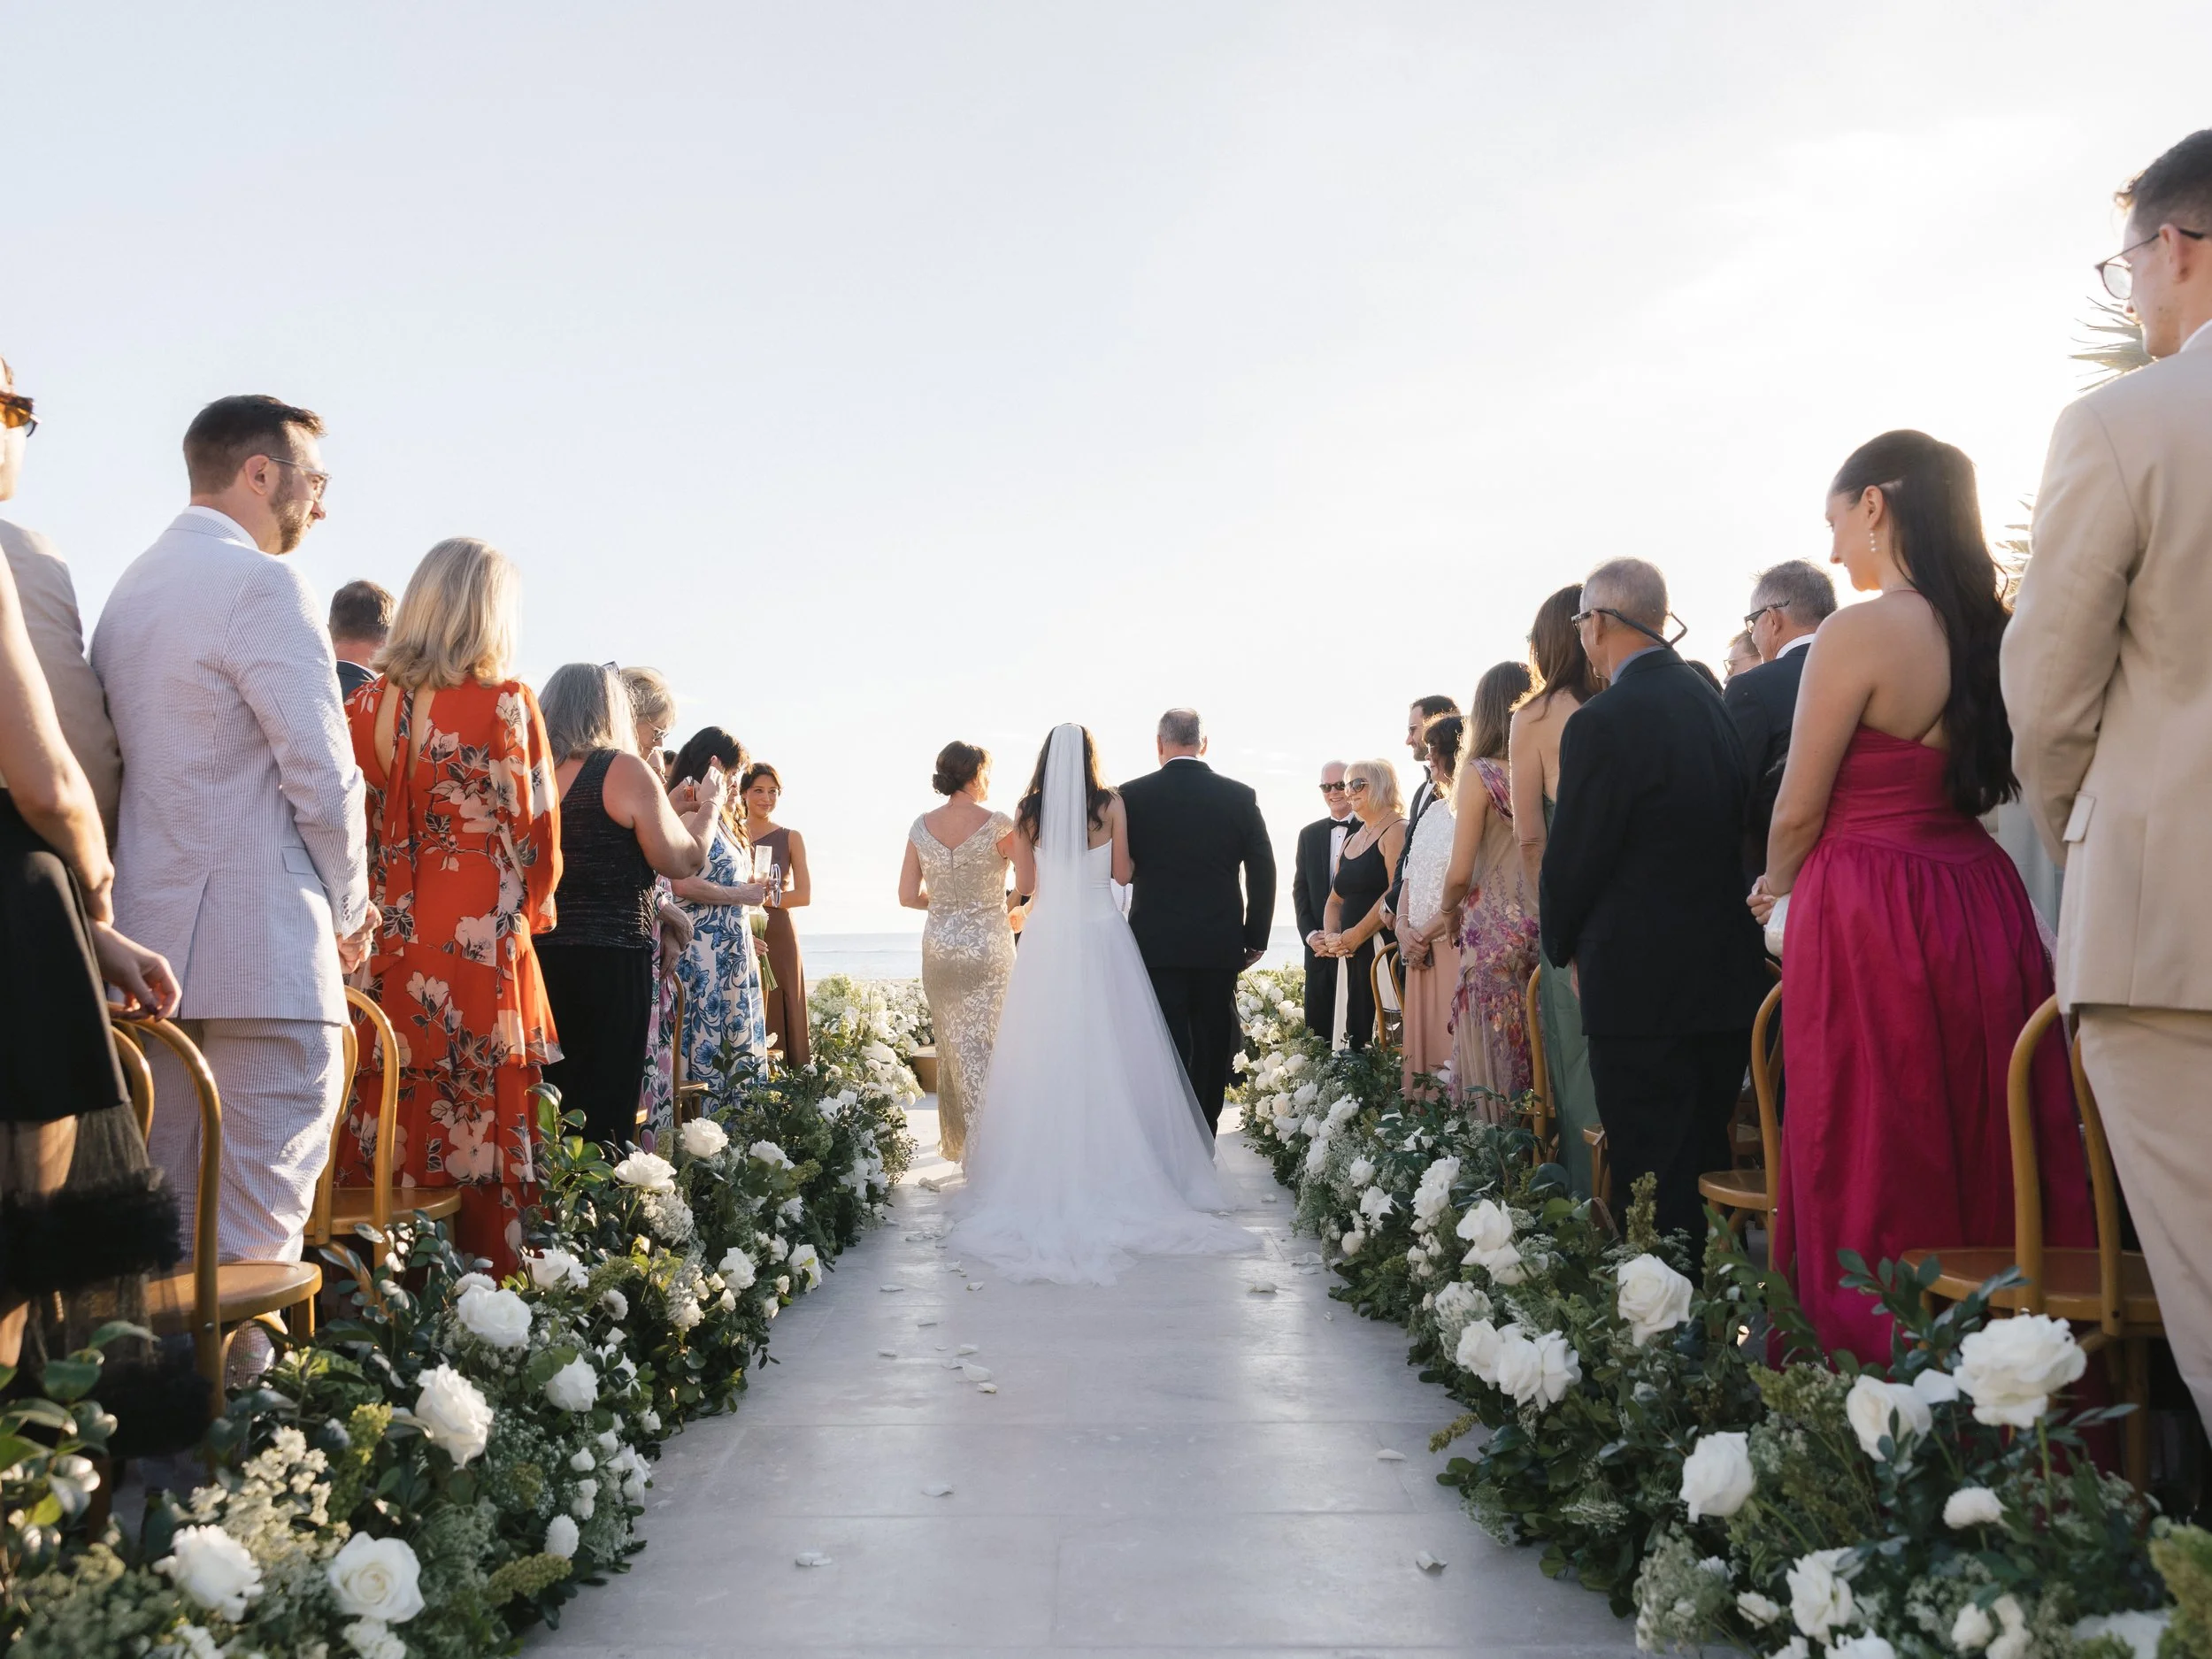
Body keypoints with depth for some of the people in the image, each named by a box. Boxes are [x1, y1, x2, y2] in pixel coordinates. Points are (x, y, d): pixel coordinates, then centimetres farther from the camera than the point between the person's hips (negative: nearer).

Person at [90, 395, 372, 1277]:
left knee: (165, 1198, 14)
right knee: (259, 1214, -3)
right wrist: (348, 910, 0)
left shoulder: (129, 586, 18)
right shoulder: (261, 582, -11)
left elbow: (121, 759, 19)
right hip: (260, 946, -9)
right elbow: (321, 776, -15)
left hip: (149, 936, 9)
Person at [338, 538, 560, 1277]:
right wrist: (528, 913, 17)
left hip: (386, 957, 4)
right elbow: (540, 840, -1)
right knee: (481, 1137, 2)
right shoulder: (507, 703, -6)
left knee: (389, 1141, 9)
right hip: (481, 958, -4)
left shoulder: (367, 706, 5)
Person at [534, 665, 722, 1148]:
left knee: (551, 1104, 12)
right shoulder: (625, 770, -8)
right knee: (604, 1108, -1)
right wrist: (708, 805, 12)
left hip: (540, 954, 6)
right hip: (611, 960, -6)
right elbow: (683, 860, -5)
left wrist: (667, 809, 25)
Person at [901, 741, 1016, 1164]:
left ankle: (958, 1141, 27)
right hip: (989, 949, -4)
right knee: (986, 1047, 3)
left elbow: (908, 896, 3)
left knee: (954, 1046, 16)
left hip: (939, 948, 4)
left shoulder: (921, 827, 0)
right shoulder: (997, 825, -11)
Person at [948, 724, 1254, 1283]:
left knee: (1047, 1053, 6)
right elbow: (1124, 872, 3)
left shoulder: (1027, 812, 1)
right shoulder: (1111, 805, -4)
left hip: (1046, 940, 2)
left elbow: (1024, 882, 8)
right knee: (1107, 1055, 3)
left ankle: (1046, 1172, 10)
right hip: (1100, 938, -2)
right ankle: (1115, 1168, 7)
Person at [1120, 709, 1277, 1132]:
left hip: (1156, 945, -2)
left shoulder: (1132, 796, -3)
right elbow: (1264, 873, 2)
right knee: (1212, 1051, 11)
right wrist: (1256, 939, 9)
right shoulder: (1240, 796, 1)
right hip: (1220, 947, 2)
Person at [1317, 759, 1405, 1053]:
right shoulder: (1350, 841, 23)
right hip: (1351, 956, 8)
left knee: (1380, 1039, -13)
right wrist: (1331, 936, 2)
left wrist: (1356, 935, -13)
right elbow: (1335, 900, 23)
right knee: (1349, 1033, 2)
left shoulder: (1397, 831, -4)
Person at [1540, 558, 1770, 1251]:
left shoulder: (1602, 724, -17)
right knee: (1708, 1170, 17)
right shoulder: (1713, 702, 6)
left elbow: (1573, 855, -12)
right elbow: (1732, 828, 12)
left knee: (1651, 1179, -1)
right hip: (1727, 977, 8)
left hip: (1639, 985, -8)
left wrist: (1561, 943, 8)